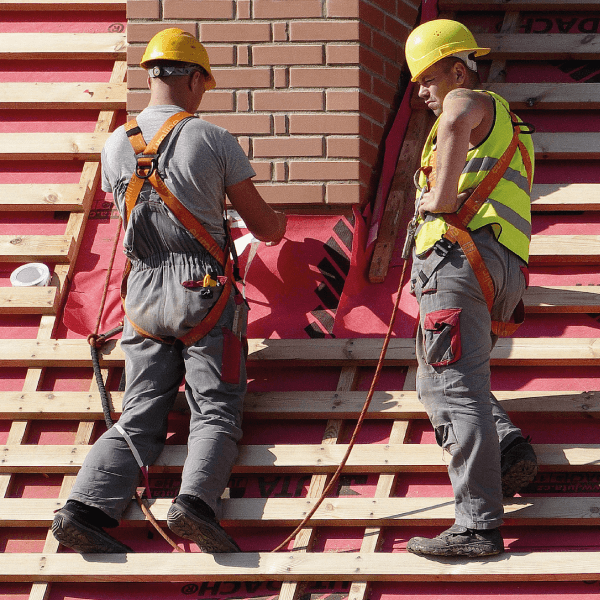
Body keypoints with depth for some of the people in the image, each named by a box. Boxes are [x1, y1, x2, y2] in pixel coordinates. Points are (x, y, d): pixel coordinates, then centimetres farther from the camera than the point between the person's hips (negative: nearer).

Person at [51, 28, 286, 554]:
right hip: (204, 293, -4)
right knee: (216, 413, -4)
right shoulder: (214, 140, -4)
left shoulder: (116, 145, 7)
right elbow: (262, 225, 5)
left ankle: (87, 506, -15)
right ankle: (196, 500, -29)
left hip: (143, 294, 4)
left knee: (139, 419, 4)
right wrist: (279, 223, 30)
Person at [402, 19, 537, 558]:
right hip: (503, 275, 10)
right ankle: (509, 449, -4)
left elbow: (457, 122, -25)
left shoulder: (470, 101, 2)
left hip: (461, 255, -10)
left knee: (456, 389, -14)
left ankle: (478, 525, -20)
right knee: (439, 382, 19)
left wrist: (441, 199, -21)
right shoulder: (504, 124, 32)